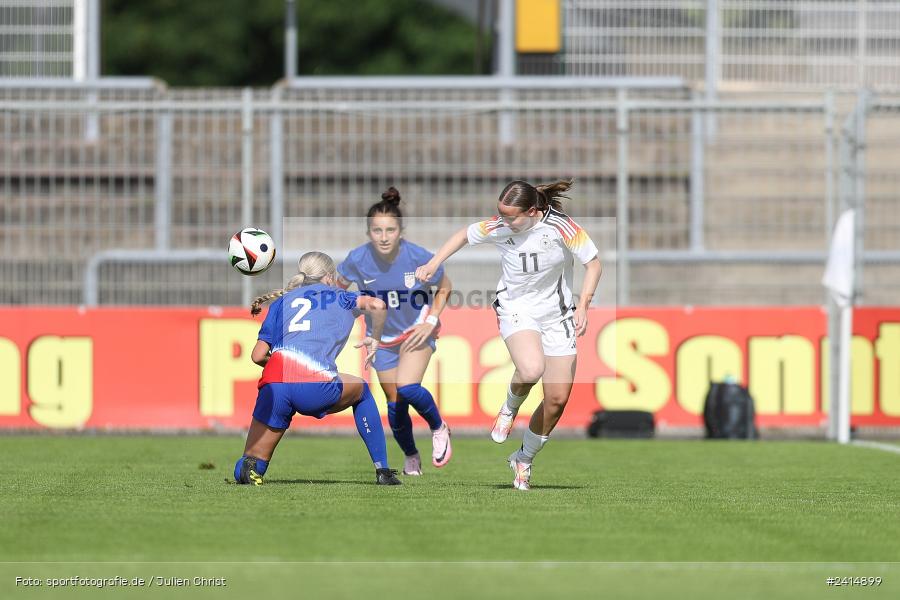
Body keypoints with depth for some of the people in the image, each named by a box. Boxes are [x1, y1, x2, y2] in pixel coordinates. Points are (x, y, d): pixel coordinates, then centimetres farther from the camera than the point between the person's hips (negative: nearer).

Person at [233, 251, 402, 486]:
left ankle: (248, 467, -22)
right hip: (314, 384, -2)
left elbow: (258, 355, 17)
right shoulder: (338, 297, 22)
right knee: (362, 391, 33)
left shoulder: (282, 301, 27)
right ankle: (383, 471, 26)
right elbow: (376, 305, 2)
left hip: (273, 384, 2)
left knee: (245, 471, 14)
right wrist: (374, 339, 19)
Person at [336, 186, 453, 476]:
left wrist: (430, 322, -14)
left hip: (417, 330, -2)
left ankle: (439, 428, 4)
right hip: (383, 339, 3)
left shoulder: (419, 257, -24)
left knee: (407, 388, -26)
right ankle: (410, 457, 34)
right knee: (395, 404, 6)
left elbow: (444, 288, -5)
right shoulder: (358, 259, -22)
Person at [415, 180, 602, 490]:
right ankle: (510, 408, 1)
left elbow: (593, 263, -7)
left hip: (557, 314, 1)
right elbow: (465, 234, 9)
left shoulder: (560, 227, -18)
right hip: (516, 310, -1)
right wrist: (433, 264, 3)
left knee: (557, 400, 0)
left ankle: (524, 459, 24)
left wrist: (582, 307, -16)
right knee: (531, 369, -34)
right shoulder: (498, 227, -12)